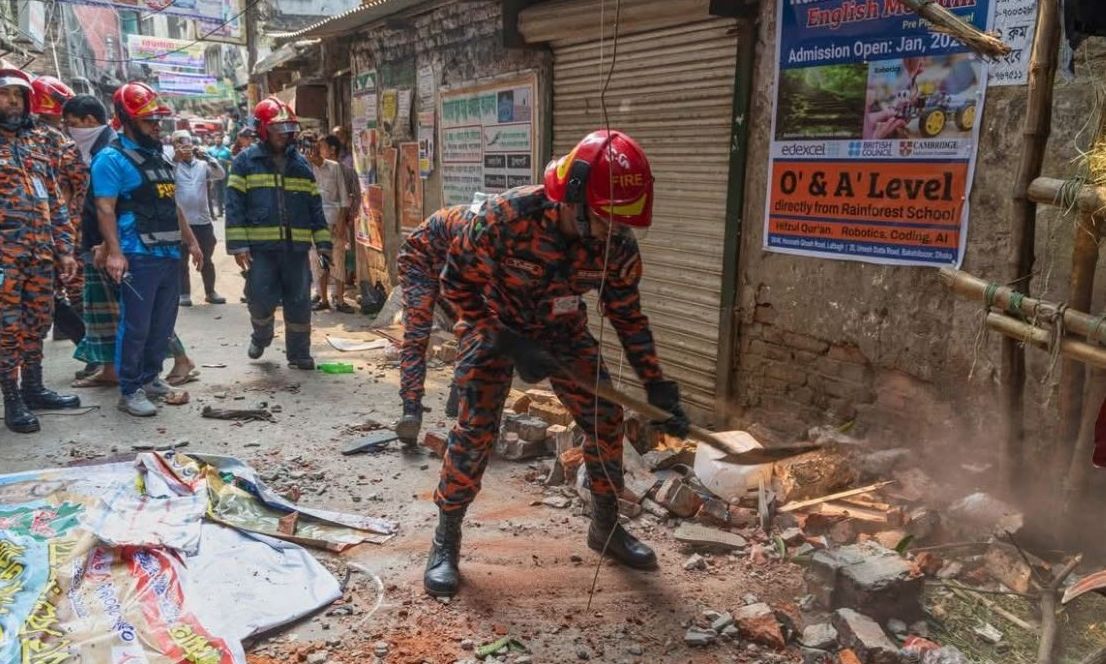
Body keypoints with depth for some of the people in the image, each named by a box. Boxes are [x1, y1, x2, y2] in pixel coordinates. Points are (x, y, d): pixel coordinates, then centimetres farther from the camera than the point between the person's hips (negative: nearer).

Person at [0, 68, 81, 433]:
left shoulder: (37, 141, 14)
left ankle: (33, 388, 25)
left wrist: (64, 248, 9)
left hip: (42, 252, 5)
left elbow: (55, 199, 14)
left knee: (37, 324, 13)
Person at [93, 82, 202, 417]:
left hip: (170, 254, 8)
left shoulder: (159, 156, 17)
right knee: (135, 326, -4)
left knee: (163, 324, 14)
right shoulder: (112, 158, -8)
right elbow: (105, 209, -16)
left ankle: (150, 377, 27)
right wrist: (114, 252, -25)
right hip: (139, 258, -8)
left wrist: (191, 241, 20)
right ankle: (130, 391, 4)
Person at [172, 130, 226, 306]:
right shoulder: (173, 165, 0)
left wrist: (206, 156, -16)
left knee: (206, 260, 12)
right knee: (182, 261, 7)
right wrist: (175, 158, -24)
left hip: (203, 220, 2)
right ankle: (184, 294, 15)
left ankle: (210, 292, 24)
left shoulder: (202, 165, 6)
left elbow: (221, 175, -8)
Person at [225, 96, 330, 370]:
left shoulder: (300, 163, 14)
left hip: (296, 247, 3)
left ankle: (299, 353, 18)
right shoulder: (245, 161, 3)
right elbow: (235, 206, -3)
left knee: (299, 303, 5)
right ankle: (261, 337, 30)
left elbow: (315, 206, 14)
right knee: (262, 300, -1)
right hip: (260, 247, -3)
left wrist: (322, 243, 7)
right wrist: (238, 245, -11)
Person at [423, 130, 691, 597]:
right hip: (494, 326, -4)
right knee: (475, 428, -13)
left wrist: (658, 388, -8)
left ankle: (606, 527, 23)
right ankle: (445, 542, 6)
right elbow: (457, 282, -21)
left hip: (563, 330, 4)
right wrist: (507, 344, -27)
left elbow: (628, 316, -6)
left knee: (606, 419, 2)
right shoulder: (506, 216, -34)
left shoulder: (618, 247, -21)